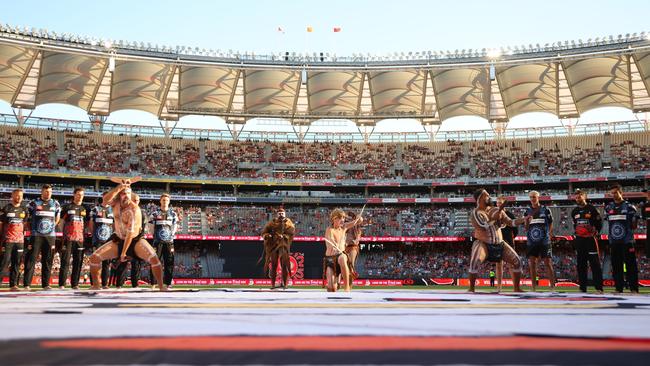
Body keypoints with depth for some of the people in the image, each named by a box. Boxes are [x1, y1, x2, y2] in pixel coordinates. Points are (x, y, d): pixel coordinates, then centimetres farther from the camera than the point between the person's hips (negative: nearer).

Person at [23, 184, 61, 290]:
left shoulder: (55, 204, 11)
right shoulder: (34, 203, 3)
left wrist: (52, 227, 12)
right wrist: (30, 228, 7)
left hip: (50, 236, 3)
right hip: (36, 235, -3)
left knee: (48, 261, 5)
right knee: (31, 260, -6)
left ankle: (46, 284, 10)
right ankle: (27, 284, -4)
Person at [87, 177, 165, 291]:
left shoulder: (134, 210, -24)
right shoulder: (116, 202, -10)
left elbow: (130, 233, -25)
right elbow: (105, 199, -35)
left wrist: (124, 252, -24)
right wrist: (119, 187, -40)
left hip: (136, 240, -4)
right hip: (118, 240, 5)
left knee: (153, 258, -26)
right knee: (94, 257, -8)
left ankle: (161, 286, -16)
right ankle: (95, 285, 9)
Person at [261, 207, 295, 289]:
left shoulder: (288, 223, 7)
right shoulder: (272, 223, 9)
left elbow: (291, 234, -5)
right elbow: (264, 232, 7)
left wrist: (284, 236, -21)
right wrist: (267, 236, -15)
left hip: (284, 246, -1)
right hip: (273, 246, 1)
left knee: (284, 265, 1)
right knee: (273, 265, 3)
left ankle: (285, 284, 7)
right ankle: (273, 284, 8)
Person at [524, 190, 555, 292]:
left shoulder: (546, 210, 2)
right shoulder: (528, 211, 9)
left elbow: (551, 225, 8)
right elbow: (526, 228, 8)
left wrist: (548, 235, -3)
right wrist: (527, 221, -10)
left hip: (544, 241, -3)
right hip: (531, 242, 3)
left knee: (548, 263, -2)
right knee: (532, 263, 1)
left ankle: (553, 287, 4)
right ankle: (534, 288, 7)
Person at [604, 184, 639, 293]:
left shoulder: (629, 206, -1)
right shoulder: (608, 207, 11)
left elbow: (634, 225, 3)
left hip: (627, 241, -4)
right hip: (613, 241, 4)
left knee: (631, 265, -2)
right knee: (616, 266, 6)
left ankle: (634, 288, 1)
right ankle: (619, 288, 13)